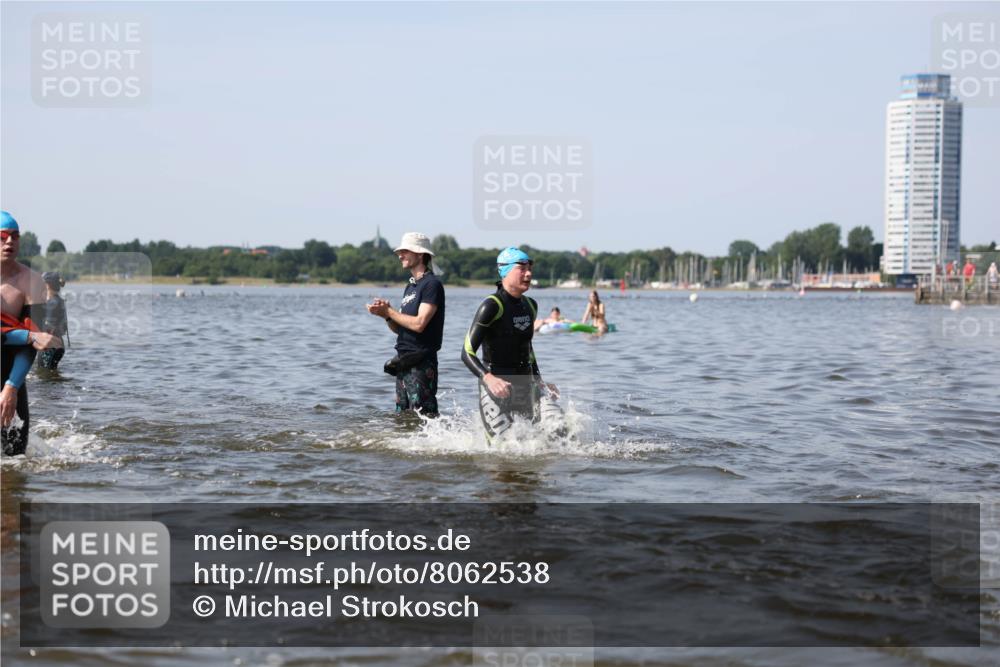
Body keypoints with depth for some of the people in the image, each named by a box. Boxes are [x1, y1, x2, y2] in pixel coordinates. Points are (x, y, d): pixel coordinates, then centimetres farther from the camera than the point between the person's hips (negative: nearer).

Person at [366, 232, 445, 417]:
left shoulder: (432, 284, -10)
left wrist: (389, 311, -10)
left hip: (421, 363, -10)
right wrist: (386, 314, -1)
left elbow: (419, 324, -20)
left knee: (424, 417, -13)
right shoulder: (410, 286, 19)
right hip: (404, 363, 10)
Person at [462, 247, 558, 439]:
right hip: (496, 387, -7)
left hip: (525, 387, 7)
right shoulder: (491, 306, -12)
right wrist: (489, 379, -32)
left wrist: (539, 381, 23)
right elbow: (467, 353, -16)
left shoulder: (531, 306, 12)